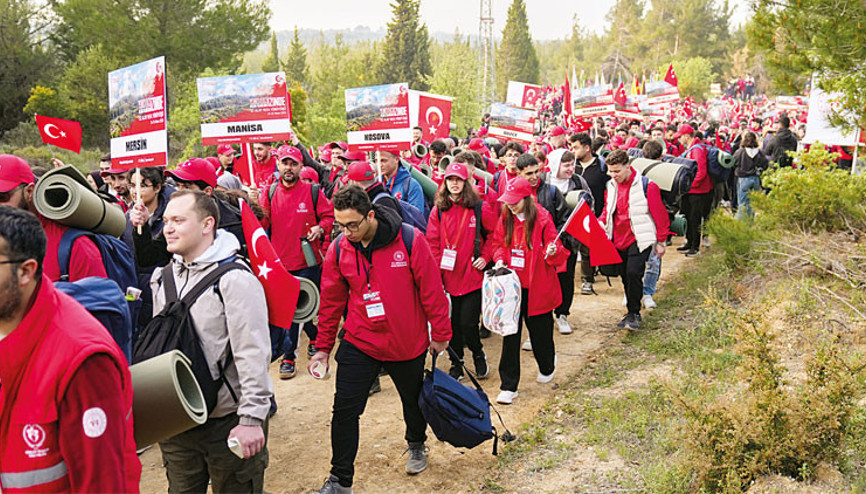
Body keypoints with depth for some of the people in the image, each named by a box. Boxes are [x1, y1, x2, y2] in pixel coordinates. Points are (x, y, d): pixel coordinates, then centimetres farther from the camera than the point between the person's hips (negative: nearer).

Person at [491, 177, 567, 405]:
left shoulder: (542, 218, -10)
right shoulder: (505, 219, 4)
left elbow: (555, 248, -6)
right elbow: (498, 243, 16)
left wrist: (553, 252, -28)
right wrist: (499, 259, -3)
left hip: (537, 287, -3)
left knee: (540, 330, 12)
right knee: (510, 334, 1)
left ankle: (547, 367, 45)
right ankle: (508, 386, 8)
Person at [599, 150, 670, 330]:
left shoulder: (646, 185, -10)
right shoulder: (611, 186, 7)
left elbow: (659, 214, -5)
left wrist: (660, 241, -3)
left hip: (639, 239, -6)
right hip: (619, 240, 6)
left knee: (633, 273, -19)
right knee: (625, 276, 10)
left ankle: (634, 313, -4)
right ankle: (633, 313, 25)